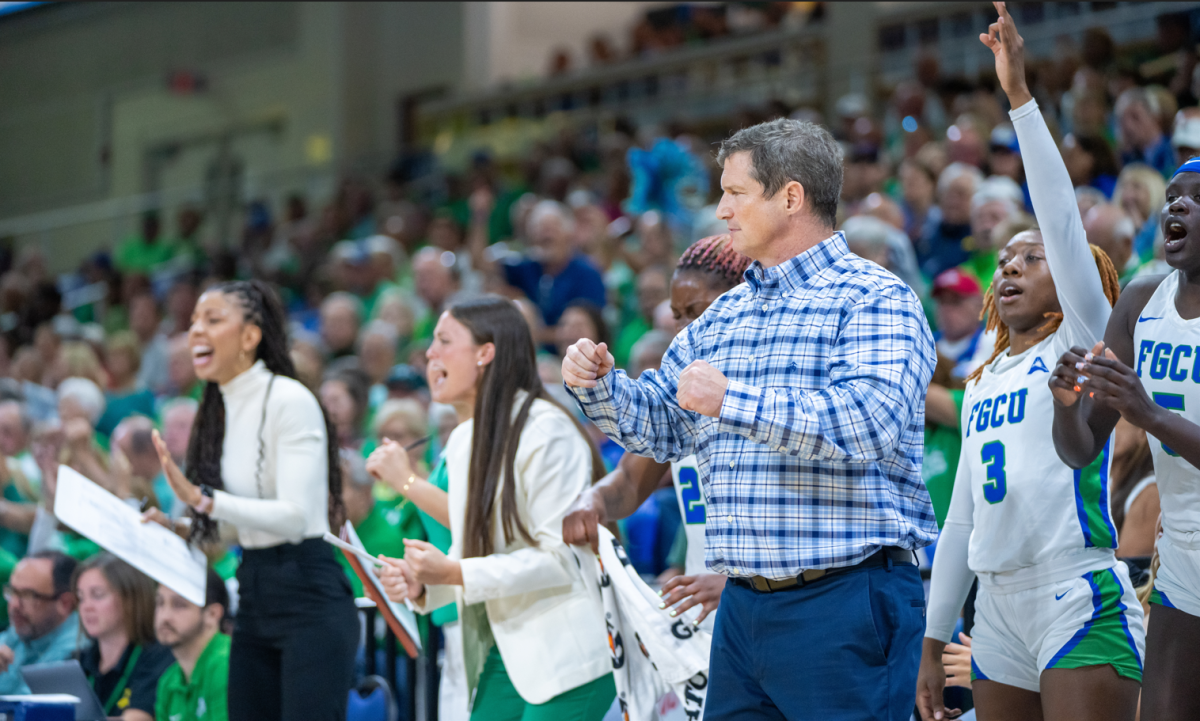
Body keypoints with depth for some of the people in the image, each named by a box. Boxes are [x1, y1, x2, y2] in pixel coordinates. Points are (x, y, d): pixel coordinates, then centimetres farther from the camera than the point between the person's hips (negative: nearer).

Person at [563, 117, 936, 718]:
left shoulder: (875, 301, -6)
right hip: (742, 607, 8)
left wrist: (732, 401, -24)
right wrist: (599, 387, 7)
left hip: (843, 602, -7)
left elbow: (873, 420, -23)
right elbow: (663, 425, 27)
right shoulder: (724, 314, 18)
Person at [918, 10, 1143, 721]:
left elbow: (1062, 216, -11)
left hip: (1081, 600, -7)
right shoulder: (983, 383, 20)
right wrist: (934, 642, 19)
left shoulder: (1083, 341, 2)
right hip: (999, 608, 7)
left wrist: (1020, 96, -16)